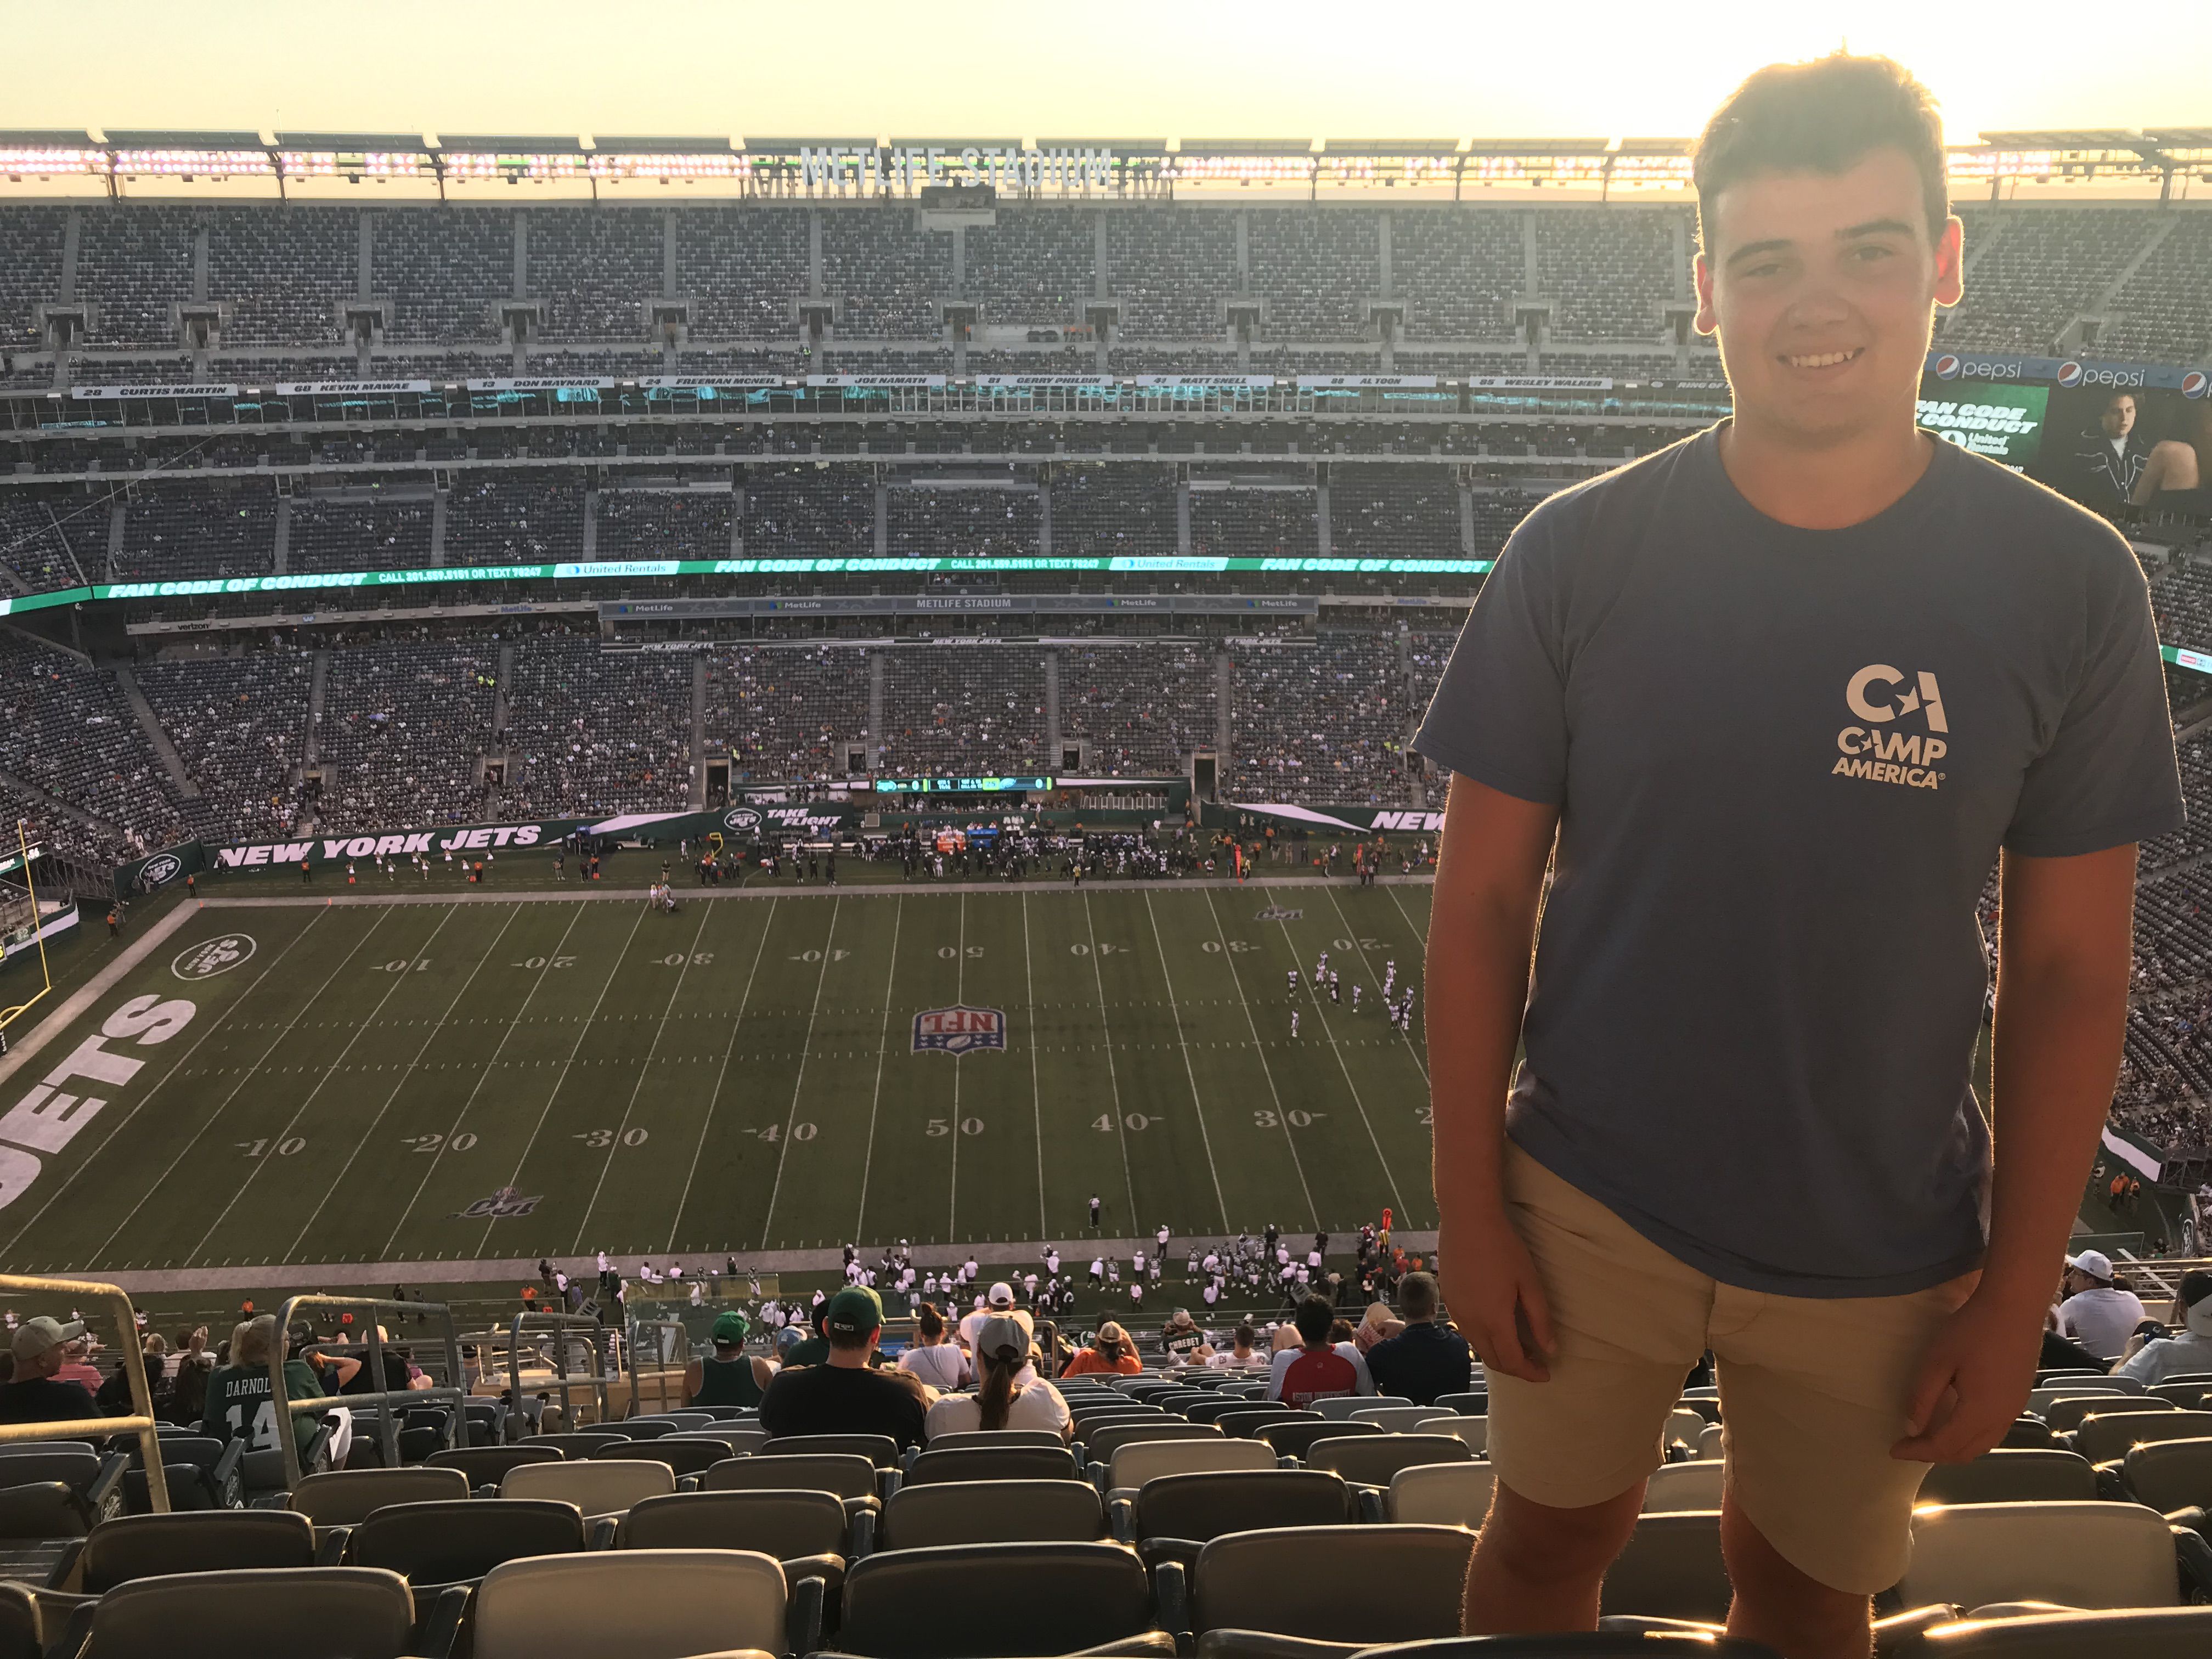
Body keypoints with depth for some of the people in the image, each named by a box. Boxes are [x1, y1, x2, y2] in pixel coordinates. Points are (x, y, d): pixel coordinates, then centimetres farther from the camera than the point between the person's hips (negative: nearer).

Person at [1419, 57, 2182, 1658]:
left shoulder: (2069, 583, -9)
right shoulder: (1578, 553, -11)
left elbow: (2070, 968, -4)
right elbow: (1483, 897, -6)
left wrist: (2020, 1287, -2)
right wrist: (1468, 1207, -5)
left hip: (1883, 1253, 1)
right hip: (1587, 1207, 0)